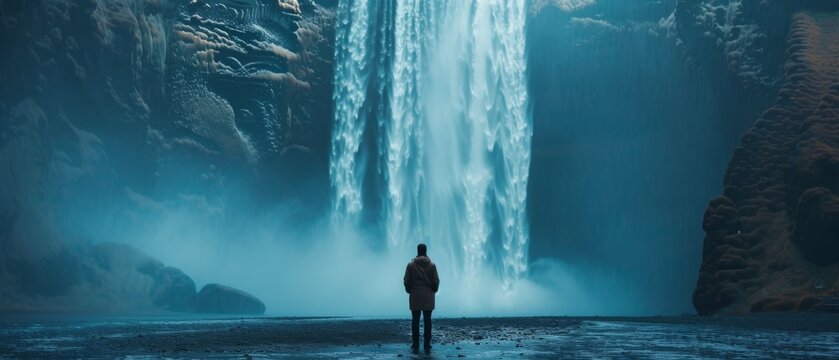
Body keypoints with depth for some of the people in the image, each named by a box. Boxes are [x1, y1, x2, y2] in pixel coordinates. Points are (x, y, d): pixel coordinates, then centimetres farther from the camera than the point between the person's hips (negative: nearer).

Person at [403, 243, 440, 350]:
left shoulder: (411, 265, -3)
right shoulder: (432, 265, -2)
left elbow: (407, 281, -2)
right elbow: (436, 281, -2)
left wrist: (409, 291, 13)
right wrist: (433, 291, 14)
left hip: (415, 297, 0)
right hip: (428, 297, 0)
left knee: (415, 320, 4)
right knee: (427, 320, 3)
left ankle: (415, 343, 4)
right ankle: (427, 343, 2)